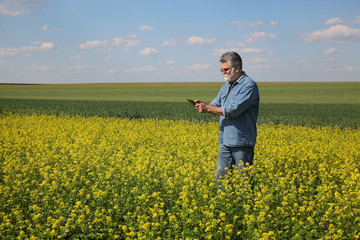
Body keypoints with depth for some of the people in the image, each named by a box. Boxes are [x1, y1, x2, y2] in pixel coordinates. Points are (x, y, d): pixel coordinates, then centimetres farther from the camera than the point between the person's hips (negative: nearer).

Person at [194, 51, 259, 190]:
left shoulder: (249, 85, -14)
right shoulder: (226, 86, 15)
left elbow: (233, 110, -22)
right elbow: (216, 105, 16)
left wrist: (207, 108, -15)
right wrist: (203, 105, -6)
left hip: (242, 142, -8)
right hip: (225, 141, 8)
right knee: (220, 177, 9)